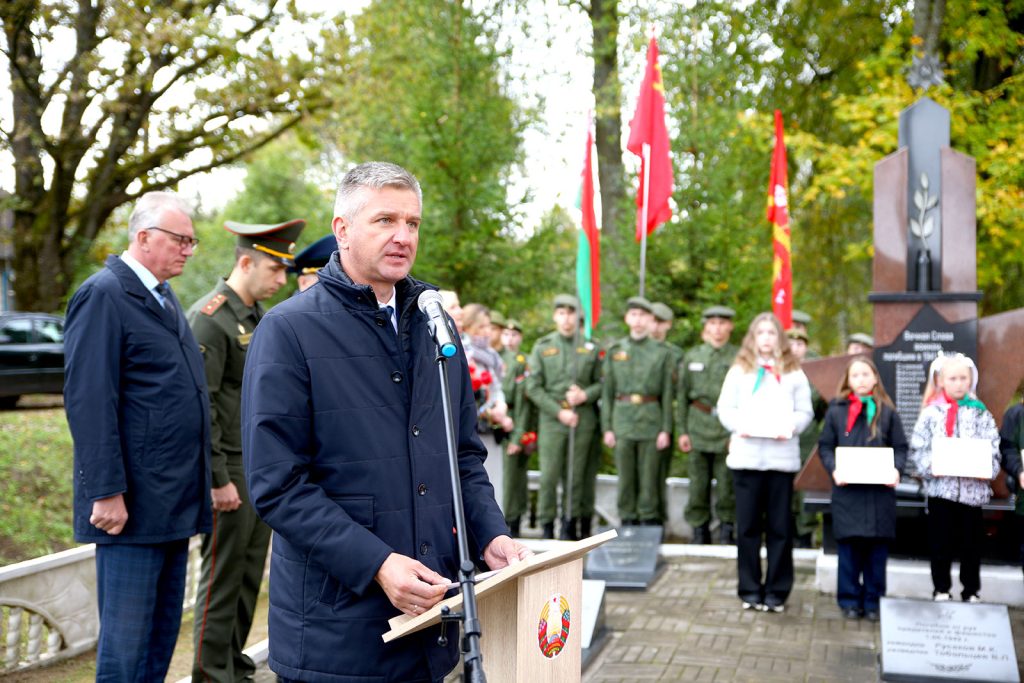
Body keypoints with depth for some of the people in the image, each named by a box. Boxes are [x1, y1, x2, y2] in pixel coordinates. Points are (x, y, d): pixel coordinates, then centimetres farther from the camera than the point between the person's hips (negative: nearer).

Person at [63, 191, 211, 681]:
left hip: (174, 503, 9)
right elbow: (88, 401, -17)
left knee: (162, 640, 15)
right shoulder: (103, 295, -11)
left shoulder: (164, 297, 17)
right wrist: (108, 492, -20)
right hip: (133, 505, -9)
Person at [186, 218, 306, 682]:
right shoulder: (210, 317, -14)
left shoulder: (260, 317, 14)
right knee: (222, 574, 0)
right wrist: (218, 479, -19)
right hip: (231, 471, -8)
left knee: (251, 571, 15)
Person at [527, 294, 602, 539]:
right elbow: (533, 388, -1)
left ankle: (570, 524, 12)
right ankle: (547, 526, 5)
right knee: (549, 475, -4)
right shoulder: (542, 347, 5)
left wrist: (585, 395, -11)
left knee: (576, 476, 4)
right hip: (551, 418, -1)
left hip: (583, 419, 1)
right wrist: (559, 412, -9)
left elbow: (601, 383, 10)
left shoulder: (590, 349, 9)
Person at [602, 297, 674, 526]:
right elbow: (607, 392, 8)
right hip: (622, 422, 1)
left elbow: (667, 394, 4)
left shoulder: (662, 352, 6)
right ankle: (627, 521, 13)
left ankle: (649, 521, 9)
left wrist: (666, 429, -3)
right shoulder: (614, 351, 9)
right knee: (625, 477, 4)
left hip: (650, 422, -1)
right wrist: (607, 427, 1)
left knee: (649, 478, 1)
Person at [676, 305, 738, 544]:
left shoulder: (739, 357, 3)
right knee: (698, 483, 3)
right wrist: (682, 431, 4)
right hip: (698, 427, 2)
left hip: (728, 428, -2)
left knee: (727, 485, -2)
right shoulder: (691, 356, 11)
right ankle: (699, 531, 13)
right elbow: (681, 396, 11)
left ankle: (727, 531, 11)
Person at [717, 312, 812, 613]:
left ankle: (776, 590, 10)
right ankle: (750, 589, 12)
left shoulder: (794, 373, 10)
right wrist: (740, 425, -11)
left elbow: (804, 411, 6)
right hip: (746, 455, 0)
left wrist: (790, 426, -13)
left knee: (780, 526, 1)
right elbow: (725, 408, 7)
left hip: (782, 457, 0)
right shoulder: (739, 370, 11)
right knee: (748, 525, 3)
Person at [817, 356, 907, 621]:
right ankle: (850, 600, 12)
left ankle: (873, 602, 15)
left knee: (877, 548, 4)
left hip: (880, 490, 1)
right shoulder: (836, 410, 6)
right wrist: (834, 470, -11)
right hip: (847, 489, 0)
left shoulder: (887, 411, 6)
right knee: (848, 546, 1)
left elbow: (900, 448, 7)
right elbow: (825, 446, 5)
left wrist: (896, 470, -11)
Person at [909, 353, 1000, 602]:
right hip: (940, 486, -1)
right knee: (940, 541, 6)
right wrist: (929, 467, -17)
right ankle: (941, 588, 18)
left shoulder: (981, 413, 6)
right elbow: (917, 448, -1)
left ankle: (971, 591, 20)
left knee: (971, 542, 8)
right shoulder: (931, 413, 2)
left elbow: (994, 449, 1)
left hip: (973, 488, 1)